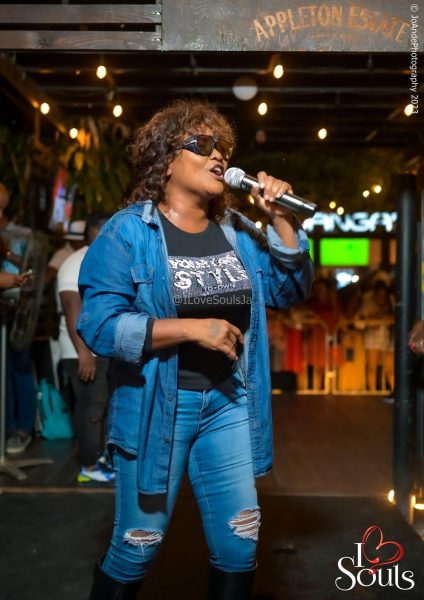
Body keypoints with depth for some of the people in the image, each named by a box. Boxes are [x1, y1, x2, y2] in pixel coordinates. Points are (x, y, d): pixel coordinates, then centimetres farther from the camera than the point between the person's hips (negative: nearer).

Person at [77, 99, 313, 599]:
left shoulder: (236, 230, 7)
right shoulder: (129, 230, -9)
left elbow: (290, 289, 6)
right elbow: (98, 324, -16)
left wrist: (280, 219, -5)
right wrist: (191, 328, -22)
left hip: (228, 401, 5)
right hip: (157, 405, -4)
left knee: (240, 541, 9)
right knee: (138, 543, 7)